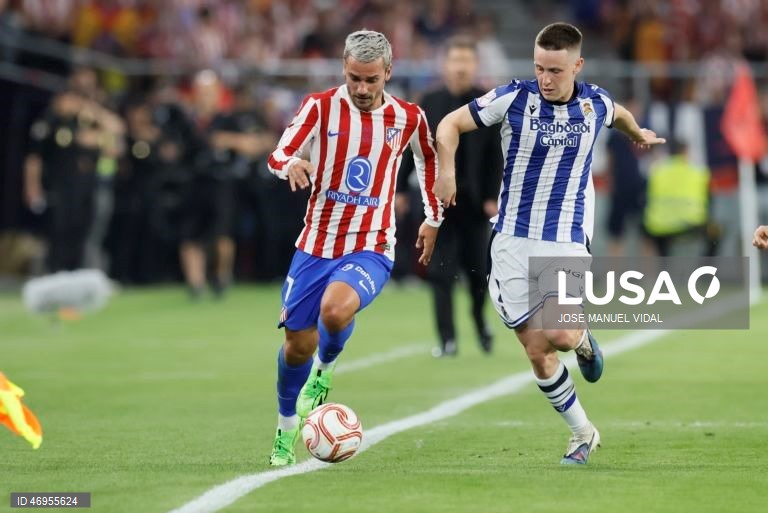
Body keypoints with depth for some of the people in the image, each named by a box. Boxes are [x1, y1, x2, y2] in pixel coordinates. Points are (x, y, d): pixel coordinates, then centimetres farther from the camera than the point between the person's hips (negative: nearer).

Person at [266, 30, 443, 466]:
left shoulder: (408, 118, 0)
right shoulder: (320, 107, -4)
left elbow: (430, 159, 20)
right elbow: (279, 155, -11)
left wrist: (434, 219, 25)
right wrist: (291, 164, -35)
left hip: (370, 249, -1)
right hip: (316, 245, 1)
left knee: (335, 310, -32)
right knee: (299, 344, 4)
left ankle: (325, 372, 2)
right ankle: (286, 432, 30)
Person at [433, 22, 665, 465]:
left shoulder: (595, 103, -1)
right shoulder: (514, 98, -7)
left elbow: (618, 113, 25)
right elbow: (451, 124, 0)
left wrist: (639, 134, 42)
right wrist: (447, 169, -16)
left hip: (568, 242, 0)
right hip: (513, 240, 0)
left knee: (559, 335, -22)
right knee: (535, 350, -1)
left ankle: (583, 340, 16)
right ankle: (584, 435, 18)